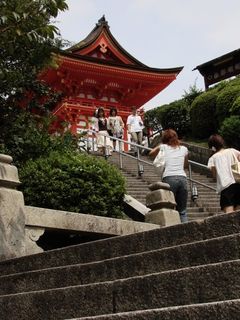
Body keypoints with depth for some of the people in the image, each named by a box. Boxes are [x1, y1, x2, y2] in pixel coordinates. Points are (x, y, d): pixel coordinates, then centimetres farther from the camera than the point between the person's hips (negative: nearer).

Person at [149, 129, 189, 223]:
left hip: (169, 178, -3)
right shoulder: (184, 149, 17)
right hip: (182, 178, 3)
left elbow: (151, 153, 28)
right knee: (182, 211, 9)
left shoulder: (163, 147, 11)